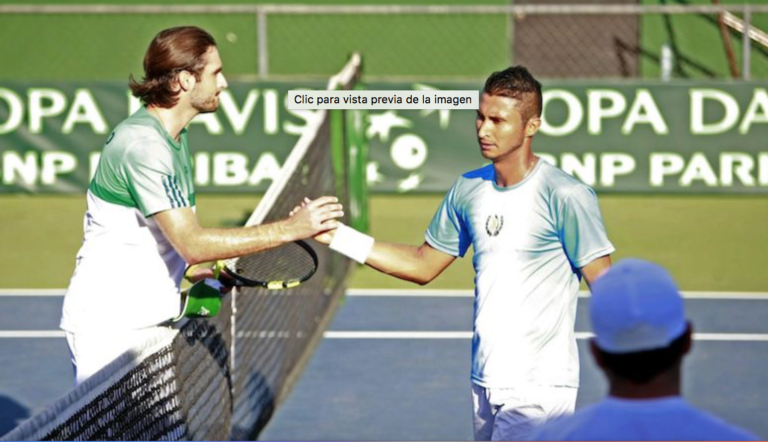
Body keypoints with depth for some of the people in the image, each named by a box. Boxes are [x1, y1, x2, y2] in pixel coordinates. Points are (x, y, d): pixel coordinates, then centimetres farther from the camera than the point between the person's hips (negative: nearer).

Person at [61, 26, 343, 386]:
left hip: (148, 323, 9)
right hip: (107, 326, -9)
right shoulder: (143, 146, -21)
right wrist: (291, 228, -25)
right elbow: (192, 244, -25)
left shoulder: (172, 136, 11)